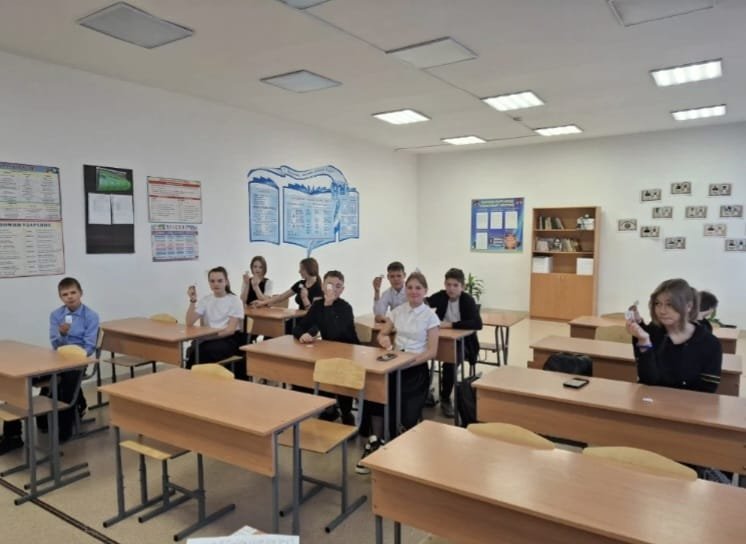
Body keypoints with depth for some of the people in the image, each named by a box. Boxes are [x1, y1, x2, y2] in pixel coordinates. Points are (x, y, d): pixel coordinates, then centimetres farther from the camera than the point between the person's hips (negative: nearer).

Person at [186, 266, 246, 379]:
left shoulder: (235, 301, -2)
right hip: (209, 339, 3)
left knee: (202, 351, -32)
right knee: (194, 350, -32)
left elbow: (231, 330, -11)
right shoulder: (205, 300, 10)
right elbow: (189, 322, -2)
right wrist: (193, 300, -12)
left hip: (230, 340, -3)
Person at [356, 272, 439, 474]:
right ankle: (376, 442, -12)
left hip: (416, 367, -3)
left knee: (408, 415, -20)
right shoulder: (398, 310, 9)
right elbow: (382, 334, 17)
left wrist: (408, 363, -22)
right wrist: (385, 340, -9)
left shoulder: (430, 316, -3)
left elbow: (432, 351, -8)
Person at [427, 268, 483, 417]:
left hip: (463, 343, -4)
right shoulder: (441, 296, 0)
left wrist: (451, 325, -30)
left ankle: (445, 399, -7)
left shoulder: (468, 300, -12)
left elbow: (478, 324, -27)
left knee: (450, 363, -31)